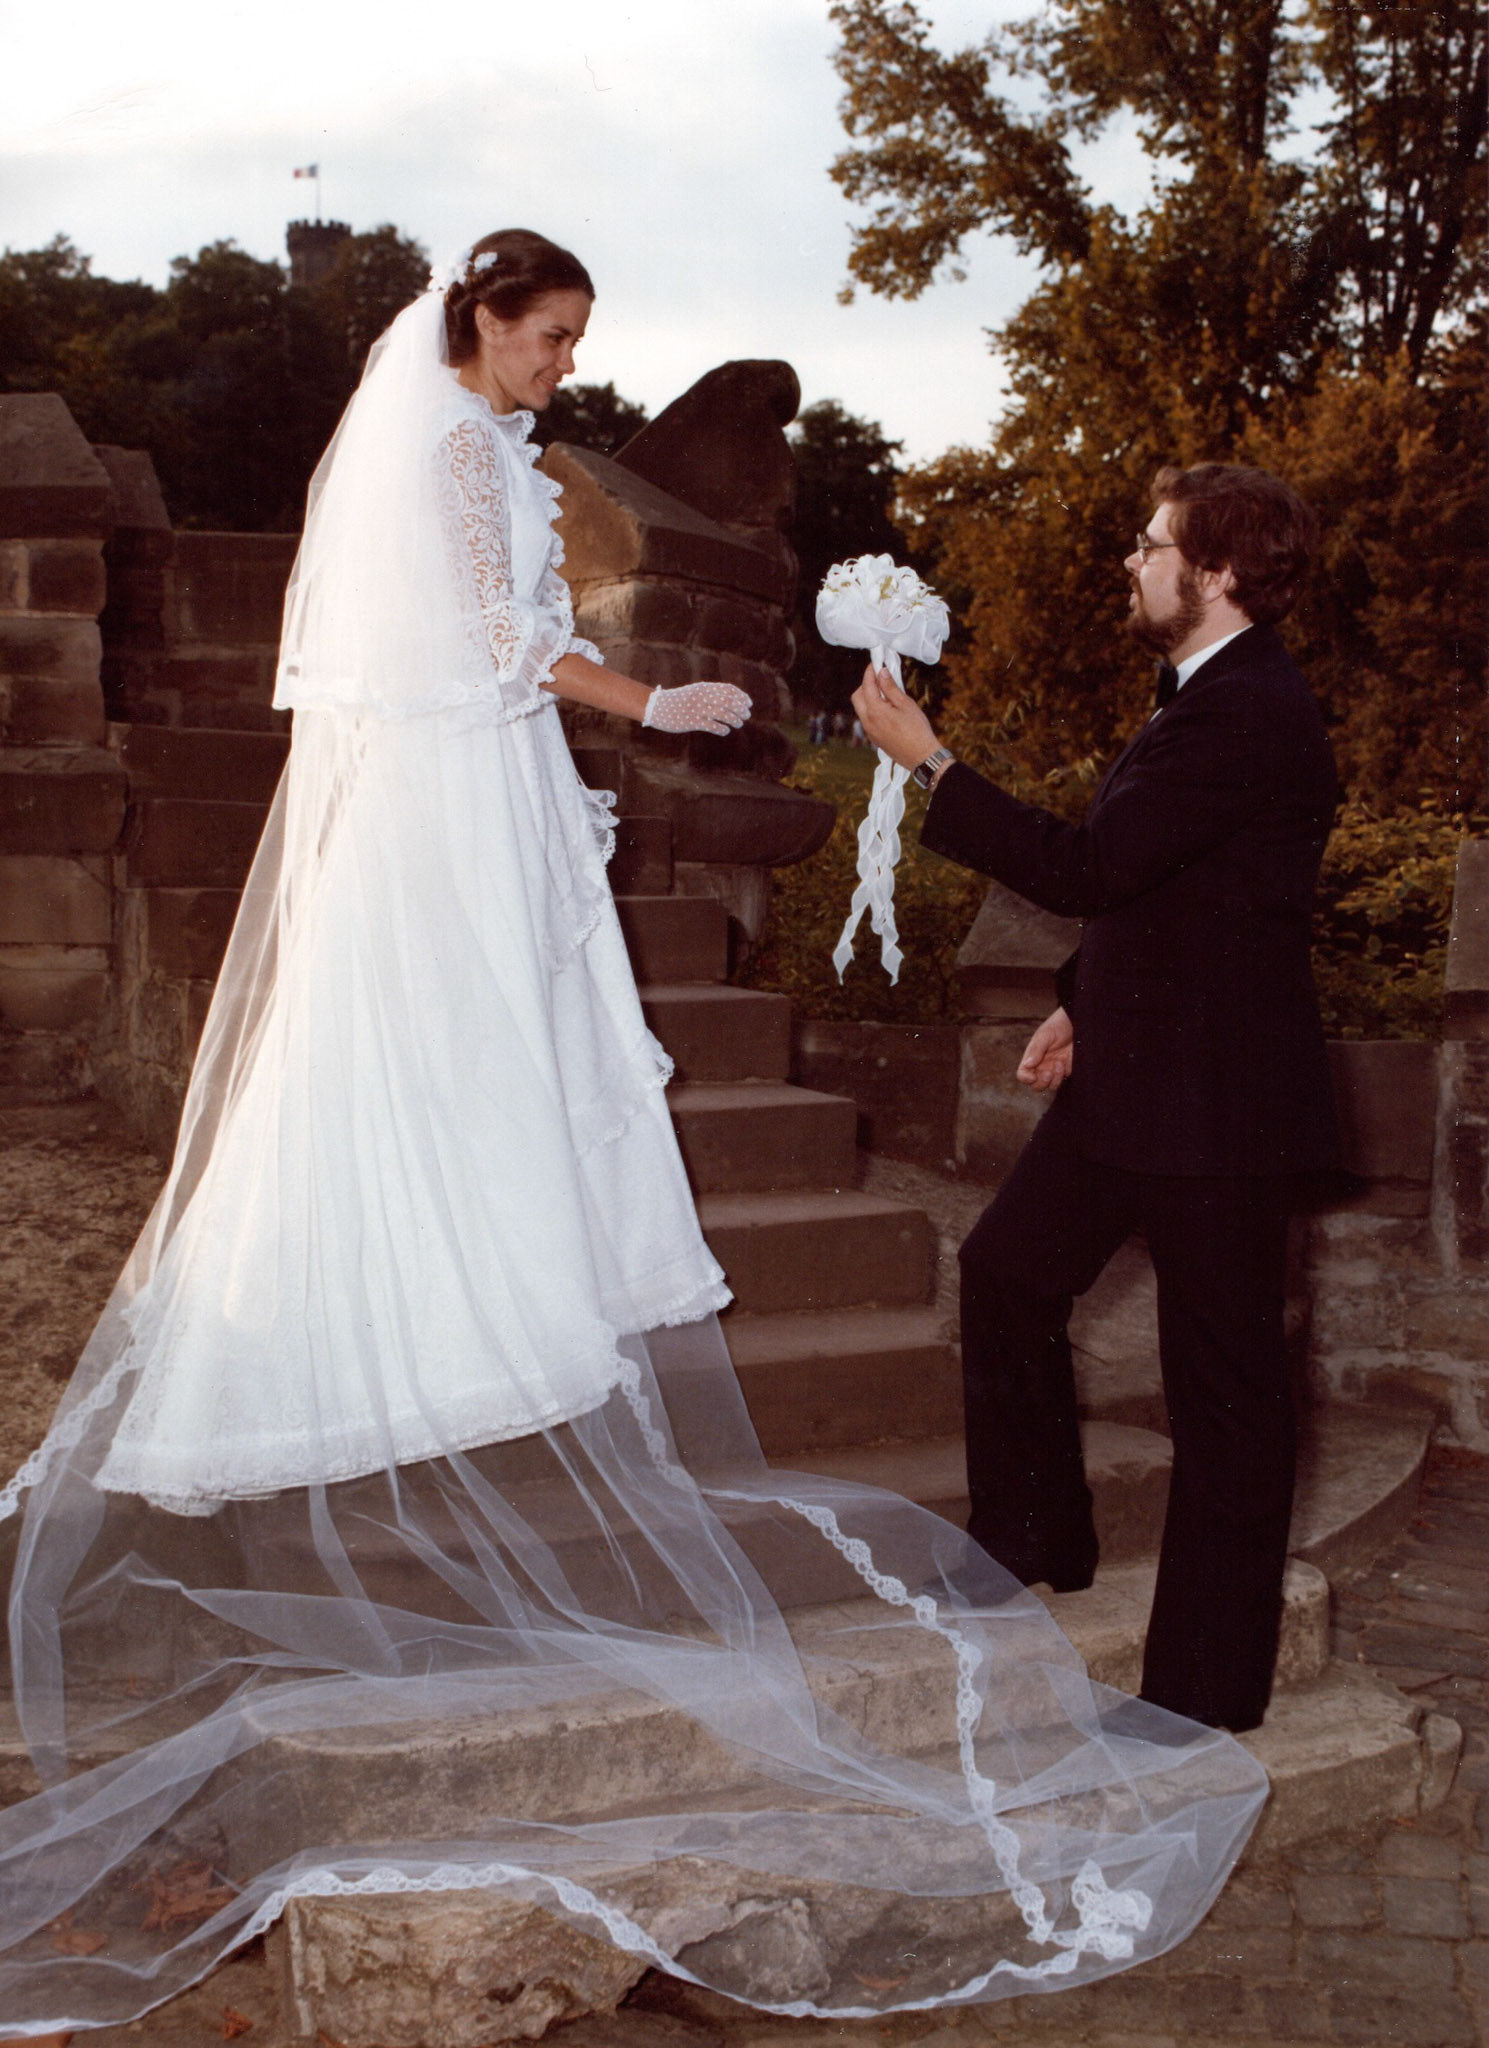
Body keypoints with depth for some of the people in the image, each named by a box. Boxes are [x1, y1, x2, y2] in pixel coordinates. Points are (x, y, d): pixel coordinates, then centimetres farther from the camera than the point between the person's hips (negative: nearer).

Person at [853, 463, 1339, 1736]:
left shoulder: (1247, 715, -21)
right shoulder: (1207, 697, 13)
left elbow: (1083, 867, -26)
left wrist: (929, 763, -19)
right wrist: (1086, 1005, 14)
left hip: (1212, 1102, -10)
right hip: (1132, 1073, 10)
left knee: (1223, 1377, 2)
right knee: (1008, 1272, 17)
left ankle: (1209, 1684, 16)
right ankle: (1036, 1542, 35)